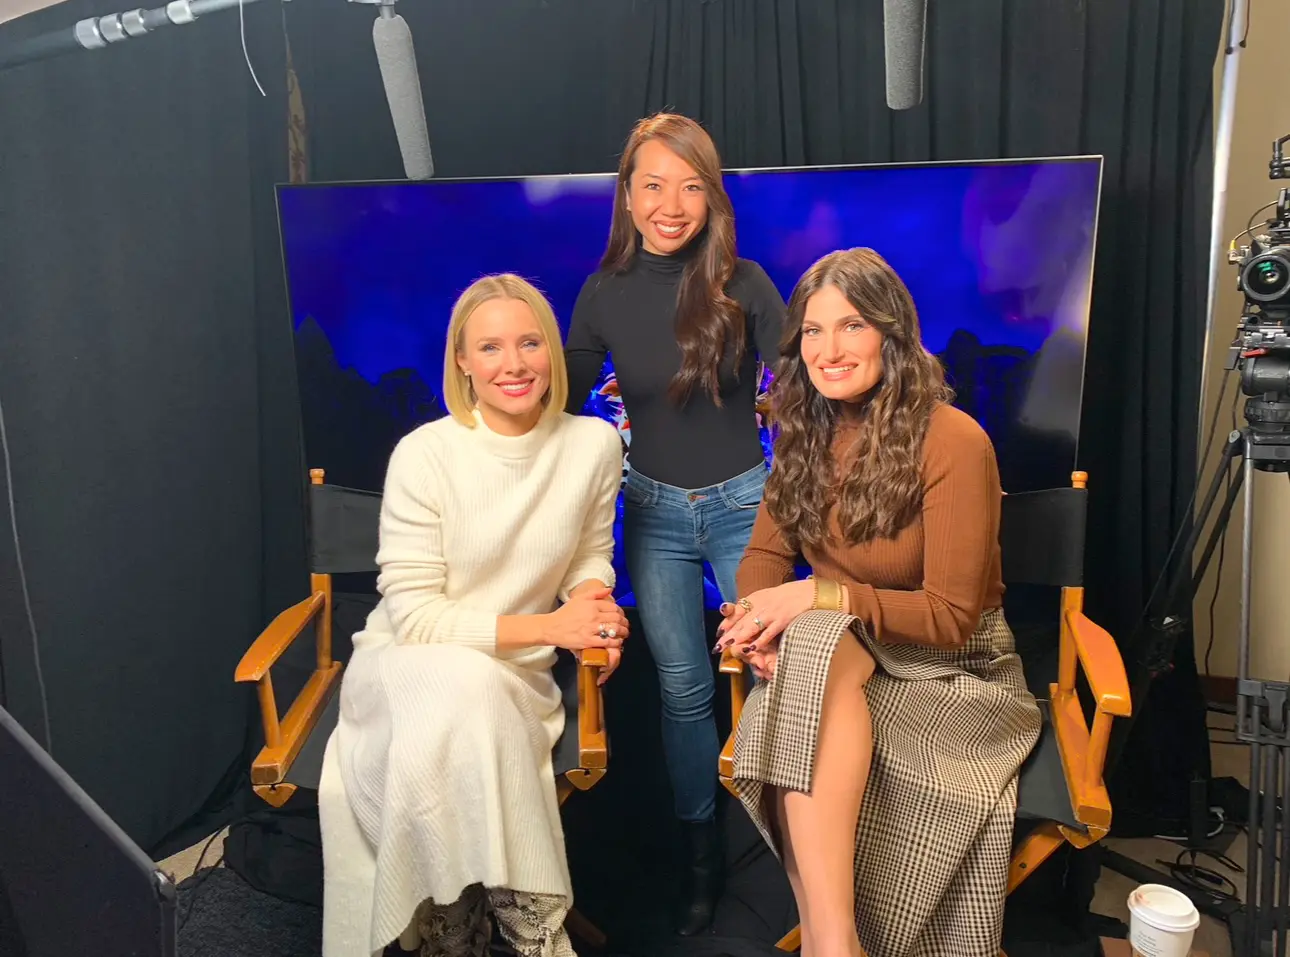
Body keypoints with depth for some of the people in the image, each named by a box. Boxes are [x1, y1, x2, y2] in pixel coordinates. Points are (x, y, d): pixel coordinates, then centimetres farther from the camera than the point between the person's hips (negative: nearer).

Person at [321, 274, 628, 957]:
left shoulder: (594, 446, -2)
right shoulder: (425, 454, -13)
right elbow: (413, 616, -13)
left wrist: (593, 609, -8)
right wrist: (547, 626, -18)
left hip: (515, 678, 2)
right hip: (404, 665, -2)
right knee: (466, 692, -37)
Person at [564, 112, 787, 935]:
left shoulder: (742, 284, -11)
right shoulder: (604, 294, -5)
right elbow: (563, 403, 6)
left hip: (742, 502, -1)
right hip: (654, 510, 2)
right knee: (683, 690, 11)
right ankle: (702, 853, 32)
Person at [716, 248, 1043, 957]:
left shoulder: (952, 441, -16)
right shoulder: (806, 433, 3)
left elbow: (951, 618, -16)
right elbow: (767, 550, 8)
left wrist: (822, 596, -25)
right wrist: (757, 613, -15)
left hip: (952, 670, -4)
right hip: (848, 655, 5)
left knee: (818, 640, -34)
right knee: (809, 642, -32)